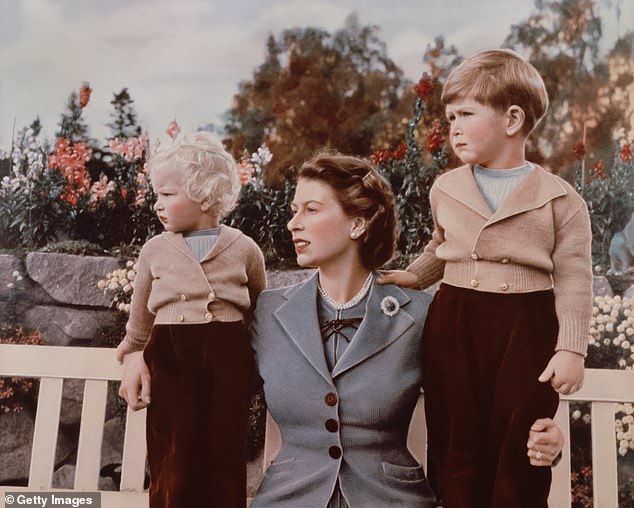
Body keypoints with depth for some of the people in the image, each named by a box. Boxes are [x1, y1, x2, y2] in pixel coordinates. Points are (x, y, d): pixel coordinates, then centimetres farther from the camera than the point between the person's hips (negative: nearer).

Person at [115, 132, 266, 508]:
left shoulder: (244, 249, 1)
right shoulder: (155, 250, 6)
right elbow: (140, 320, 14)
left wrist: (260, 364, 5)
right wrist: (135, 360, 2)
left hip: (228, 361, -1)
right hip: (170, 359, 1)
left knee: (224, 459, 7)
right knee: (172, 465, 2)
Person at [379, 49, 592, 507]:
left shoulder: (560, 199, -5)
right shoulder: (446, 189, 7)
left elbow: (573, 280, -5)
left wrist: (571, 349, -11)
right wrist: (414, 276, 13)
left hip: (526, 330, -3)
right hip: (454, 326, 4)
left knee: (517, 455, 7)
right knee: (457, 449, 12)